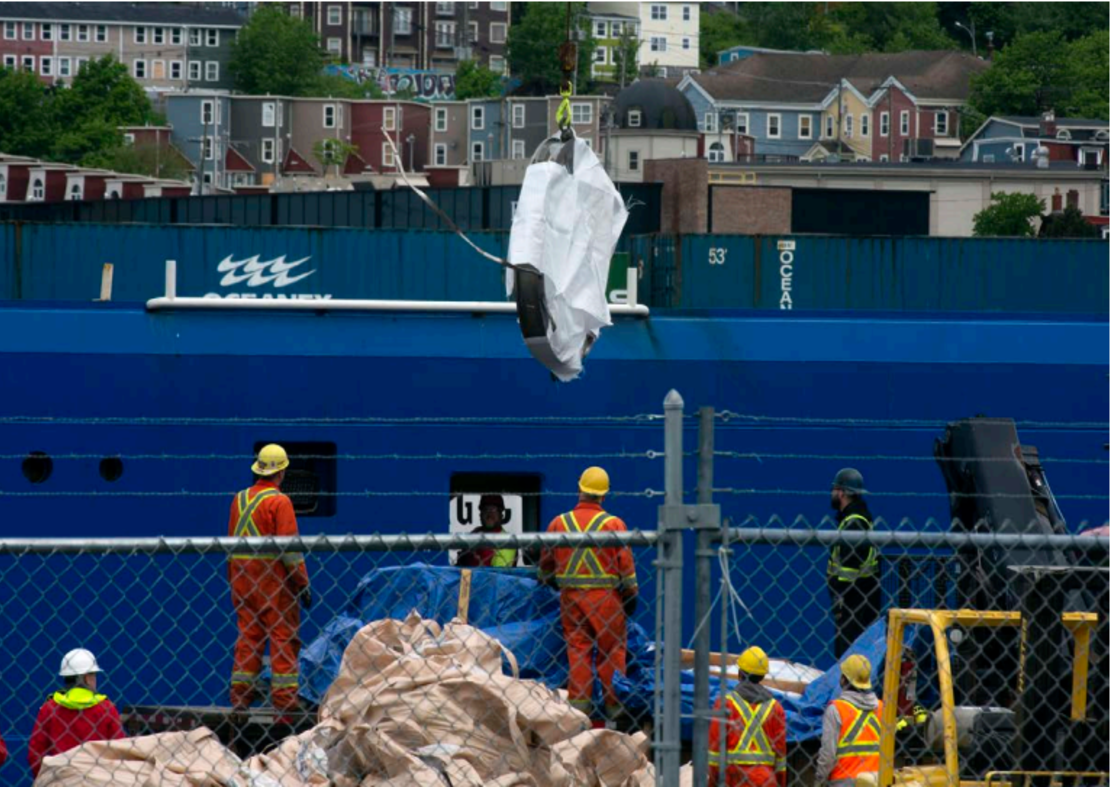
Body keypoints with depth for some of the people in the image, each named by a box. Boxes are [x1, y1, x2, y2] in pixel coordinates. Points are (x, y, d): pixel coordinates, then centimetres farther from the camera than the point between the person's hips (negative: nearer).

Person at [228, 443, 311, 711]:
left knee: (247, 635, 10)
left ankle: (240, 693, 9)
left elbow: (231, 541, 13)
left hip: (242, 576, 6)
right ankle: (284, 696, -6)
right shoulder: (279, 501, -11)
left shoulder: (240, 498, 9)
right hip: (273, 577, -6)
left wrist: (232, 580, 20)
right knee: (283, 636, -2)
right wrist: (303, 584, -8)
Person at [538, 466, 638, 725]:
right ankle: (614, 706, 4)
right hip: (605, 596, -3)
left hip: (570, 596, 3)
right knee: (611, 652, 3)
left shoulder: (559, 523, 3)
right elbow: (625, 561, -5)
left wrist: (549, 582, 32)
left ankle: (579, 703, 6)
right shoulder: (613, 524, -7)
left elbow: (546, 562, 13)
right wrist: (631, 594, 5)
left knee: (577, 650, 8)